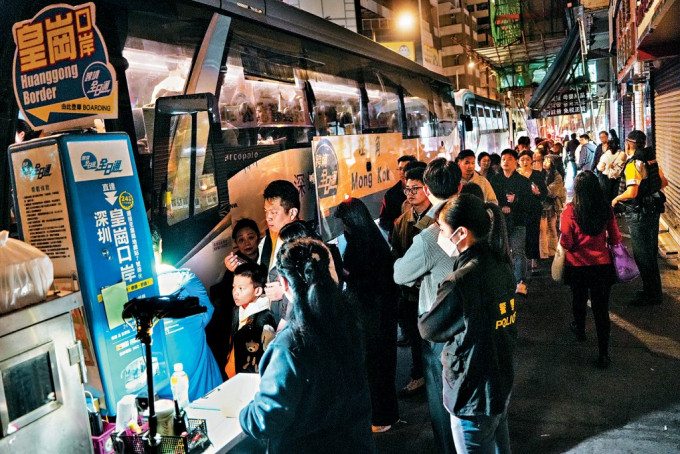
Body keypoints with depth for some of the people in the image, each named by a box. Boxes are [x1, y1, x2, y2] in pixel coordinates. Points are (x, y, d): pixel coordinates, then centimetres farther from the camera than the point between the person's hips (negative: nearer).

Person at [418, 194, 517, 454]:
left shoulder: (461, 282, -29)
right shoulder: (501, 265, -3)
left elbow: (430, 330, -13)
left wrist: (420, 318, 7)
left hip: (473, 395, -8)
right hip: (502, 383, 8)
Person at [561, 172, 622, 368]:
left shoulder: (570, 211, -15)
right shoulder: (607, 210, -8)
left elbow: (566, 244, -11)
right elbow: (615, 239, -1)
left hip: (577, 266, -1)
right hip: (602, 264, 1)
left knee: (579, 299, 25)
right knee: (601, 308, 5)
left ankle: (579, 329, 50)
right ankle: (603, 353, 5)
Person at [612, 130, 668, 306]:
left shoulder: (633, 164, -20)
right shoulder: (651, 160, 6)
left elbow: (631, 192, -28)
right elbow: (664, 182, 15)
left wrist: (617, 198, -11)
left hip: (639, 214, -9)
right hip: (653, 210, 9)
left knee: (642, 255, 1)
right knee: (651, 253, 19)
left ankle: (651, 295, 10)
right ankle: (654, 291, 31)